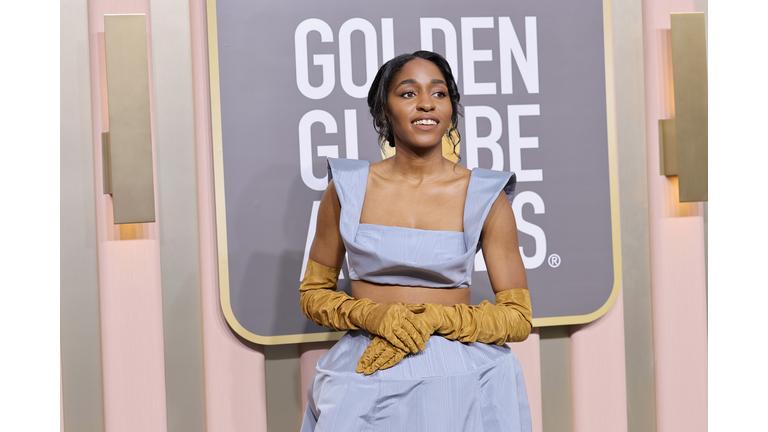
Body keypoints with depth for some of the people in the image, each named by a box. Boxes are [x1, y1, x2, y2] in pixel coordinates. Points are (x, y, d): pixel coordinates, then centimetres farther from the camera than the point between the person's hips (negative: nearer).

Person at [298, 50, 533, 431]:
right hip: (365, 382, 1)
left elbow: (518, 318, -1)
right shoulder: (347, 190, 0)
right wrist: (373, 315, -11)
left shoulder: (485, 198, -2)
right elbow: (313, 294, 7)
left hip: (459, 380, 0)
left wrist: (435, 319, -15)